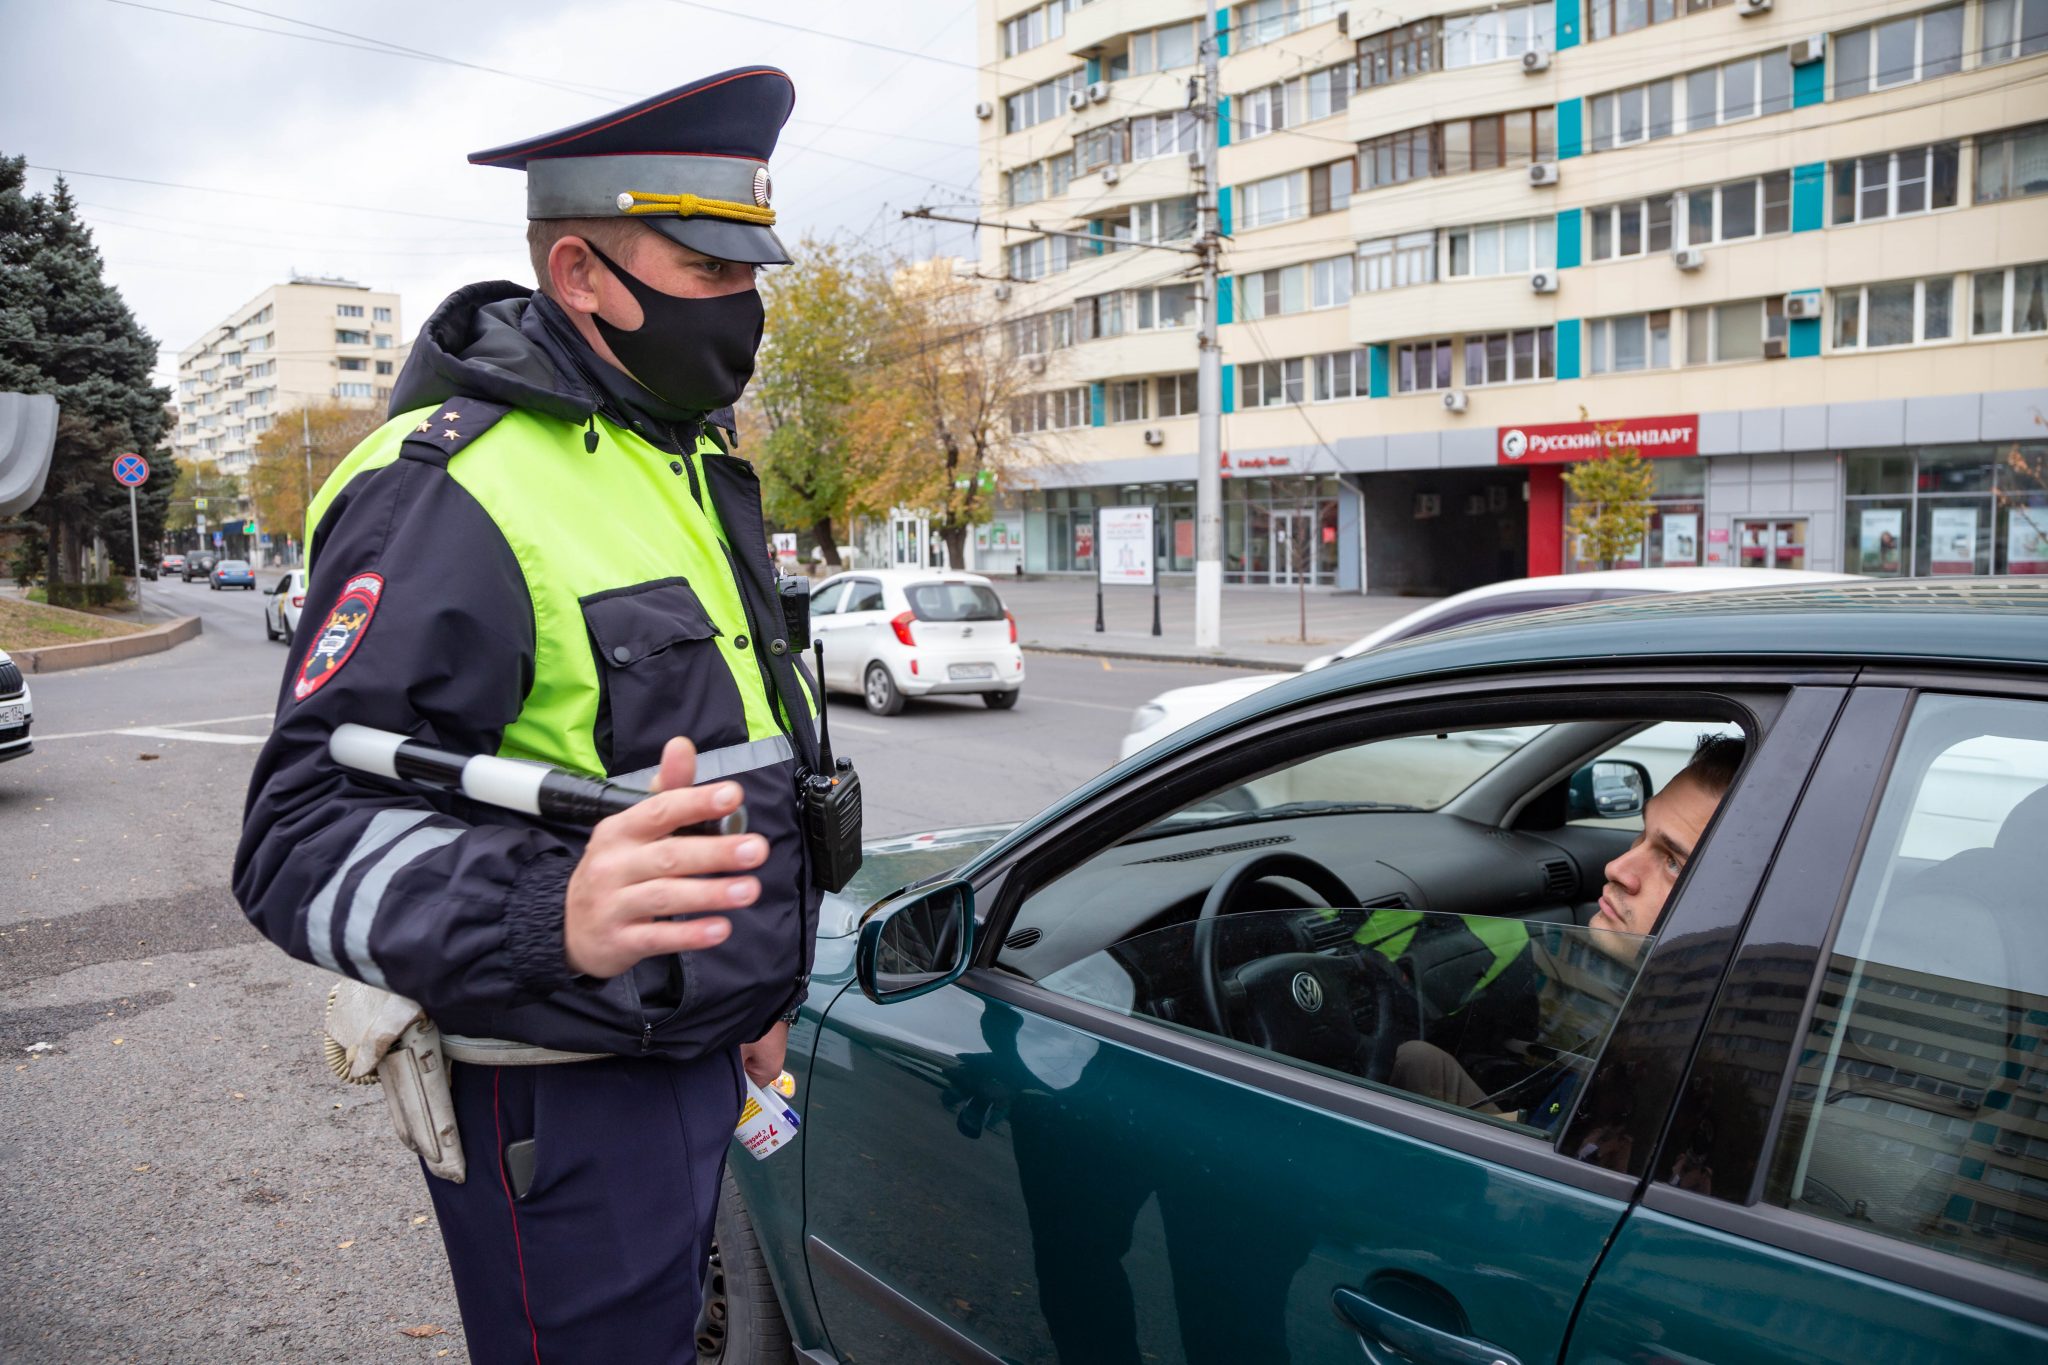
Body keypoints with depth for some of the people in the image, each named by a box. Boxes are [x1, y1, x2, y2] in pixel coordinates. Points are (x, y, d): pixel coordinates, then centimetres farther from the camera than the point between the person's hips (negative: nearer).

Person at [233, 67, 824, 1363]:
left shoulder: (687, 463, 10)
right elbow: (307, 831, -25)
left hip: (697, 1057, 9)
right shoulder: (451, 489, -19)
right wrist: (549, 914, -43)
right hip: (562, 1103, -8)